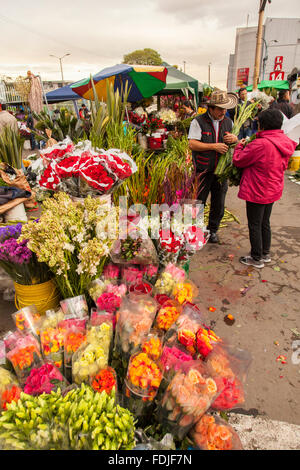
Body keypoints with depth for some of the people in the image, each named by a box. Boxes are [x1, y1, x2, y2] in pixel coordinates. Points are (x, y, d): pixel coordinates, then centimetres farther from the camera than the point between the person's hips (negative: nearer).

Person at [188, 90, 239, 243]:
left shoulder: (228, 122, 10)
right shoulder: (198, 121, -6)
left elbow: (238, 144, 16)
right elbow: (192, 144, -15)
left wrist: (234, 139, -9)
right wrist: (214, 146, -21)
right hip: (203, 171, -4)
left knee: (219, 204, 11)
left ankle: (213, 230, 31)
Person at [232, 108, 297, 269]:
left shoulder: (261, 144, -24)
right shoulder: (286, 143, 2)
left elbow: (238, 161, -15)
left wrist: (240, 146, 6)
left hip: (257, 192, -8)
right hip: (273, 190, 8)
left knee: (254, 225, 5)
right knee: (265, 223, 21)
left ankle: (257, 259, 16)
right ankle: (265, 254, 34)